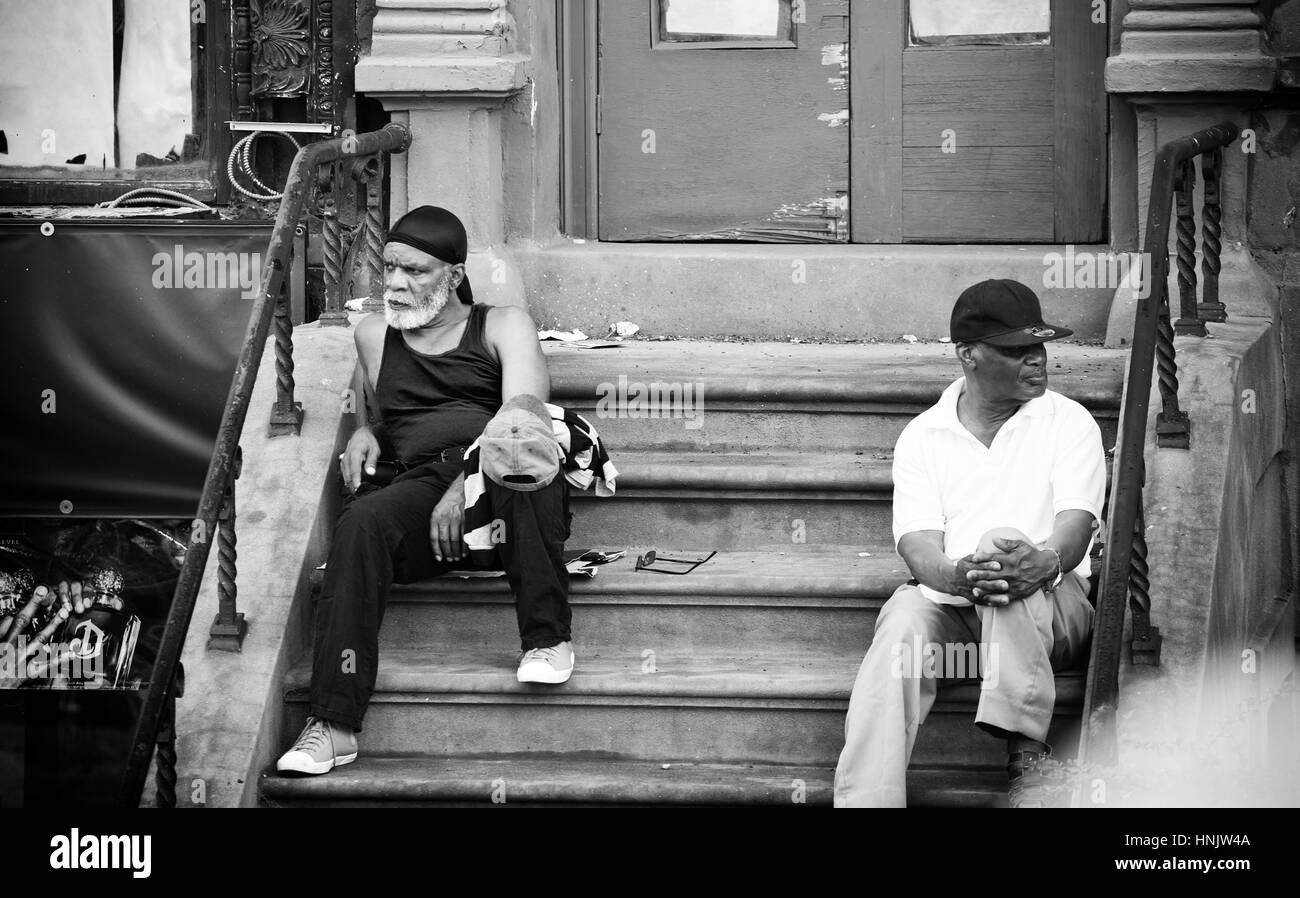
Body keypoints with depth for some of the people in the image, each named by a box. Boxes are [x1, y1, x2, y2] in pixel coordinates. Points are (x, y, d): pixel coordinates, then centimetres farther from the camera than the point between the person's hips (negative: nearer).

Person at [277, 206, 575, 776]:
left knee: (519, 447, -39)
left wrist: (468, 483, -20)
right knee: (362, 521, -33)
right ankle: (333, 725, -42)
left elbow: (524, 411, -4)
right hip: (422, 484, 2)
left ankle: (548, 638, -29)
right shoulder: (374, 335, 25)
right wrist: (365, 435, 9)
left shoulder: (502, 327, 13)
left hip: (509, 488, -2)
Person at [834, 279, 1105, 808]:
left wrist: (1046, 562, -35)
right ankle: (863, 801, -42)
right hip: (947, 601, 1)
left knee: (1003, 546, -33)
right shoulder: (922, 436, 9)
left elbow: (1076, 525, -9)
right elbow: (918, 543, -6)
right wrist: (954, 575, -32)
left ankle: (1026, 752, -39)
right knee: (904, 615, -33)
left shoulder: (1070, 423, 7)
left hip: (1052, 606, -1)